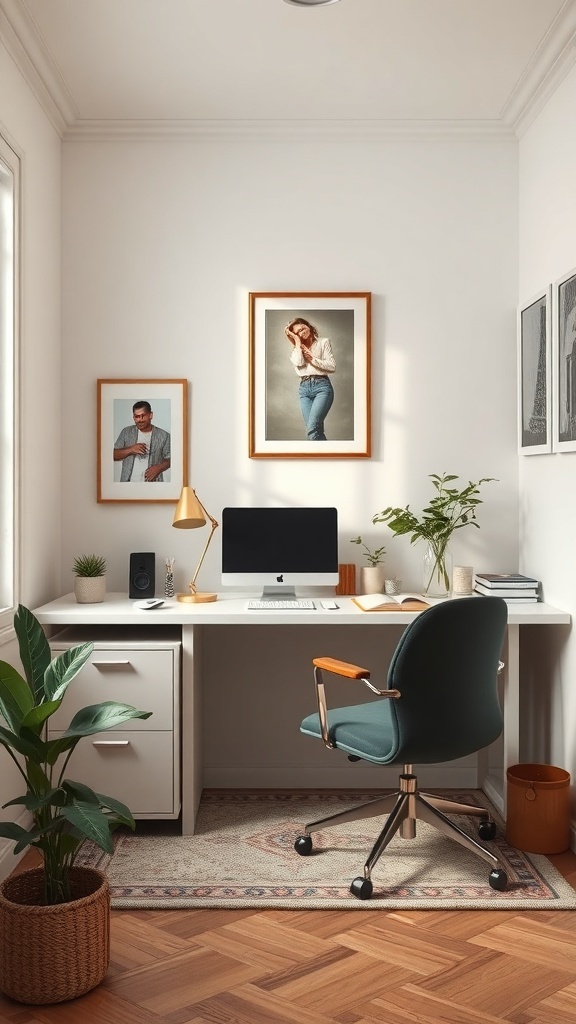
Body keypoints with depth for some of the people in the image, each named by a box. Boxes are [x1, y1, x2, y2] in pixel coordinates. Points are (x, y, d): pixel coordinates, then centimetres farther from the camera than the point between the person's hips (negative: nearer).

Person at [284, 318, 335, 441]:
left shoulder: (323, 342, 10)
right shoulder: (297, 348, 19)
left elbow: (332, 366, 0)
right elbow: (298, 363, -4)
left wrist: (312, 359, -2)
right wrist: (297, 341, 4)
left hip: (322, 386, -4)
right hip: (304, 388, 4)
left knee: (312, 429, -24)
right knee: (316, 430, -6)